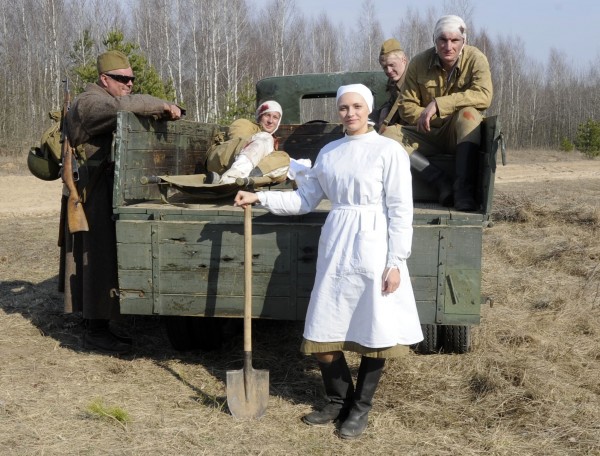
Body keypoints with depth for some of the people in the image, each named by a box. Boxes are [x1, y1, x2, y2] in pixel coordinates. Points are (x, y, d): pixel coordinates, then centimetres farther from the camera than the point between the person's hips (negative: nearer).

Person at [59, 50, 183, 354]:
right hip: (95, 191, -10)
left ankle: (96, 325, 19)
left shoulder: (107, 100, 23)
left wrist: (165, 112, 3)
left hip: (108, 190, 10)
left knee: (101, 258, 12)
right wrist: (161, 105, -28)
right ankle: (96, 332, -3)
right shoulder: (89, 102, -12)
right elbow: (120, 107, -33)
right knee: (99, 258, -9)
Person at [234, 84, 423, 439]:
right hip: (335, 247, 5)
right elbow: (305, 199, 16)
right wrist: (260, 198, 7)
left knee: (374, 330, 4)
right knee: (322, 332, 7)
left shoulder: (389, 151, -4)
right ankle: (339, 401, 28)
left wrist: (395, 262, -12)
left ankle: (361, 407, 24)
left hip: (373, 248, -5)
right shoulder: (329, 152, 12)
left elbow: (401, 211, -7)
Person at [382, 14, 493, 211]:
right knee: (389, 135, -22)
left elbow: (483, 95, -27)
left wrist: (438, 104, -31)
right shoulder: (418, 63, -4)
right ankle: (441, 183, -33)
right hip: (428, 135, 3)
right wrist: (438, 117, -19)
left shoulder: (475, 59, -10)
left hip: (462, 134, -3)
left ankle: (464, 189, -39)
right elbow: (406, 108, -5)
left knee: (469, 114, -35)